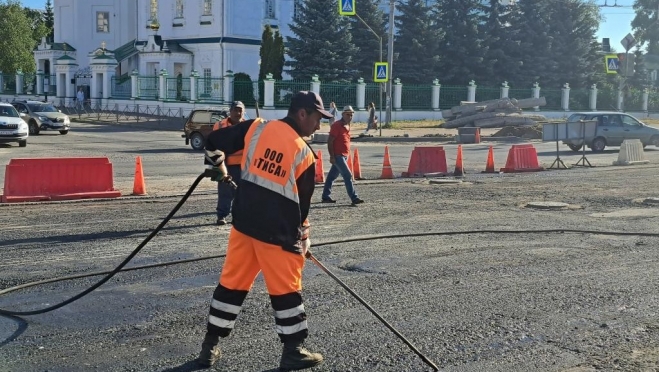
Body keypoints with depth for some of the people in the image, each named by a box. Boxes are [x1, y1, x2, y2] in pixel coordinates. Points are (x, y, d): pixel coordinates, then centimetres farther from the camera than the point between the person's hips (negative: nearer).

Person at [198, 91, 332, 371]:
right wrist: (303, 236, 15)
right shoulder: (304, 154, -8)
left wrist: (219, 166, 25)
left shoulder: (256, 129, 1)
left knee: (232, 283, 15)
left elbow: (213, 143, 4)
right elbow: (302, 203, -1)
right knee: (286, 289, 9)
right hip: (278, 232, -4)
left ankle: (210, 347, 24)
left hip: (244, 223, 5)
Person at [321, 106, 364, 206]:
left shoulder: (347, 126, 13)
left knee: (332, 176, 13)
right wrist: (332, 156, -21)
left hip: (344, 156, 9)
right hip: (338, 155, -9)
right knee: (348, 176, -12)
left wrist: (347, 155, 20)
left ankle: (326, 197, 20)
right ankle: (354, 198, -11)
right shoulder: (337, 125, -14)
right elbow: (329, 141, -16)